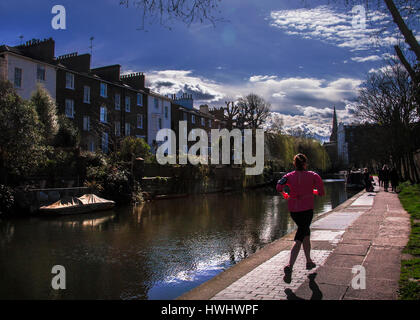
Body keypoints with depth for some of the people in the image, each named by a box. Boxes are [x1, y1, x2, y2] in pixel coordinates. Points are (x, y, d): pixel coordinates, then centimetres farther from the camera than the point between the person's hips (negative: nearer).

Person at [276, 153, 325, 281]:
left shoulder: (289, 176, 1)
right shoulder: (312, 175, -3)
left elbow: (279, 187, -15)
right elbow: (321, 192, -5)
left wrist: (284, 194, 5)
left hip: (293, 210, 4)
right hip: (307, 209, -4)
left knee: (306, 232, 25)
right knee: (299, 239, -3)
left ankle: (309, 261, 34)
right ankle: (289, 266, -20)